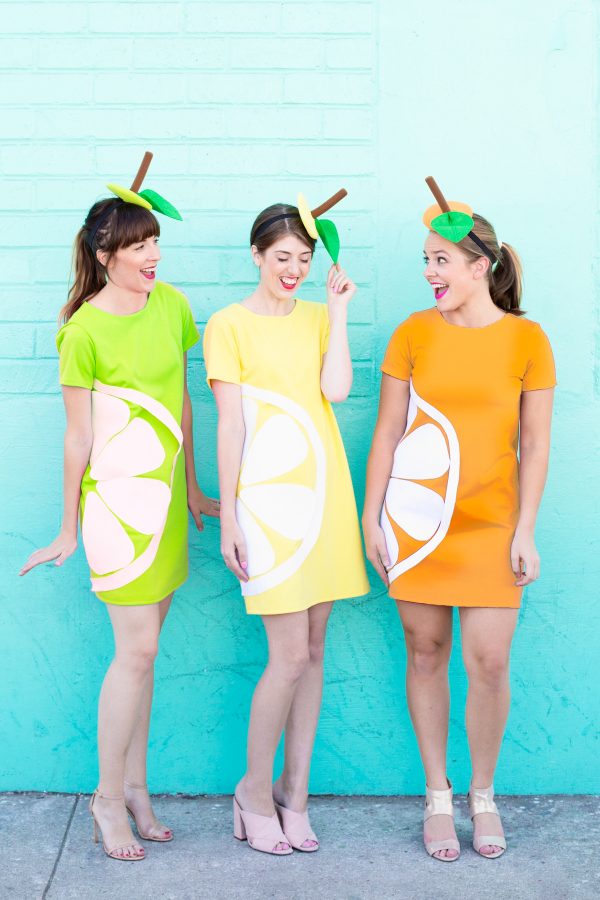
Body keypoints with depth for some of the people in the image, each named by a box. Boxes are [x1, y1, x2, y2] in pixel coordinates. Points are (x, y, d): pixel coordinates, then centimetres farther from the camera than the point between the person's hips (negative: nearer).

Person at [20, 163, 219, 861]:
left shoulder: (170, 304, 5)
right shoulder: (84, 332, -12)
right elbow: (77, 436, -9)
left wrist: (191, 489, 17)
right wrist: (69, 530, -4)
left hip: (165, 493, 6)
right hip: (118, 494, -6)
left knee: (143, 646, 11)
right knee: (137, 649, -4)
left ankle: (134, 785, 22)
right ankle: (109, 796, 11)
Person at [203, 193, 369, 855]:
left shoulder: (317, 318, 13)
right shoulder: (229, 325, 0)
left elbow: (336, 389, -5)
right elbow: (229, 423, -4)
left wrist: (338, 309, -1)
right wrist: (228, 517, -7)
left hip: (324, 491, 5)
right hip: (267, 496, -5)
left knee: (312, 650, 7)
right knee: (290, 656, -7)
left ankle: (294, 794, 19)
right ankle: (255, 789, 12)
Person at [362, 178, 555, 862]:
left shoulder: (526, 338, -1)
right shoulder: (413, 332, 2)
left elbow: (534, 442, 0)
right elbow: (387, 431, 4)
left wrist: (525, 530, -4)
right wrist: (371, 517, 1)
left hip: (489, 522, -1)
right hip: (415, 516, 1)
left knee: (488, 660, -3)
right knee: (426, 651, 7)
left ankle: (483, 796, 20)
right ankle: (437, 796, 22)